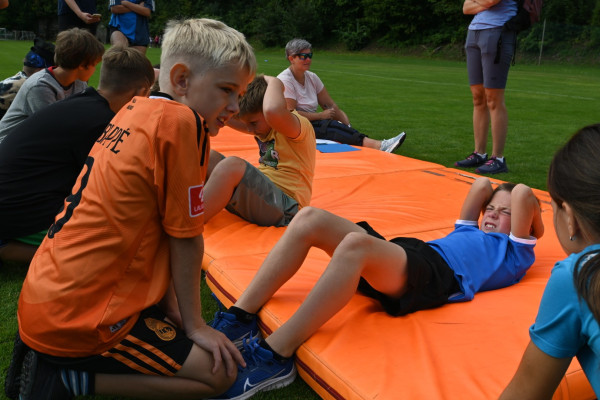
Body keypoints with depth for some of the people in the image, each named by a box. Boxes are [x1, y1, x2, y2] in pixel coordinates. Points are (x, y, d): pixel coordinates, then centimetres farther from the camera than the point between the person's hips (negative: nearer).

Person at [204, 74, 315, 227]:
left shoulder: (299, 125, -13)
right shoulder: (262, 124, 16)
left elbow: (272, 110, -36)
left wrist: (274, 83, -17)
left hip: (284, 207, -9)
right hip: (259, 192, 9)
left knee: (231, 165, -30)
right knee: (209, 157, 1)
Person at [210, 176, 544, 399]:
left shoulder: (514, 251, 19)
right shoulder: (470, 232, 39)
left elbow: (522, 193, 9)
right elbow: (482, 185, 45)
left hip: (438, 274, -8)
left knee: (356, 242, -38)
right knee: (310, 219, -11)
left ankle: (276, 358, -39)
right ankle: (241, 317, -15)